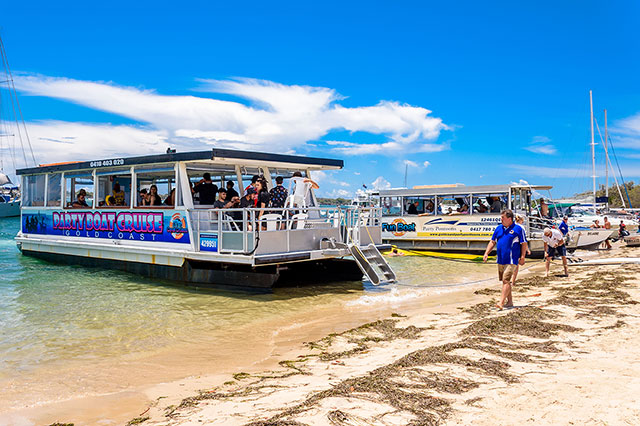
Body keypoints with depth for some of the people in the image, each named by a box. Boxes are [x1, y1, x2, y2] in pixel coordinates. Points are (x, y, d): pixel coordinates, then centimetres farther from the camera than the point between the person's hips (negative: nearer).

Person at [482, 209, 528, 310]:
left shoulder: (518, 229, -4)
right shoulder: (499, 228, 11)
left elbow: (524, 243, -2)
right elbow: (492, 242, 16)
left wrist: (522, 257, -9)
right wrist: (486, 253, 6)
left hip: (511, 260, -7)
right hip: (500, 260, 7)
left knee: (506, 280, -13)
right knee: (504, 281, 13)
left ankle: (501, 302, -17)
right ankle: (510, 302, 25)